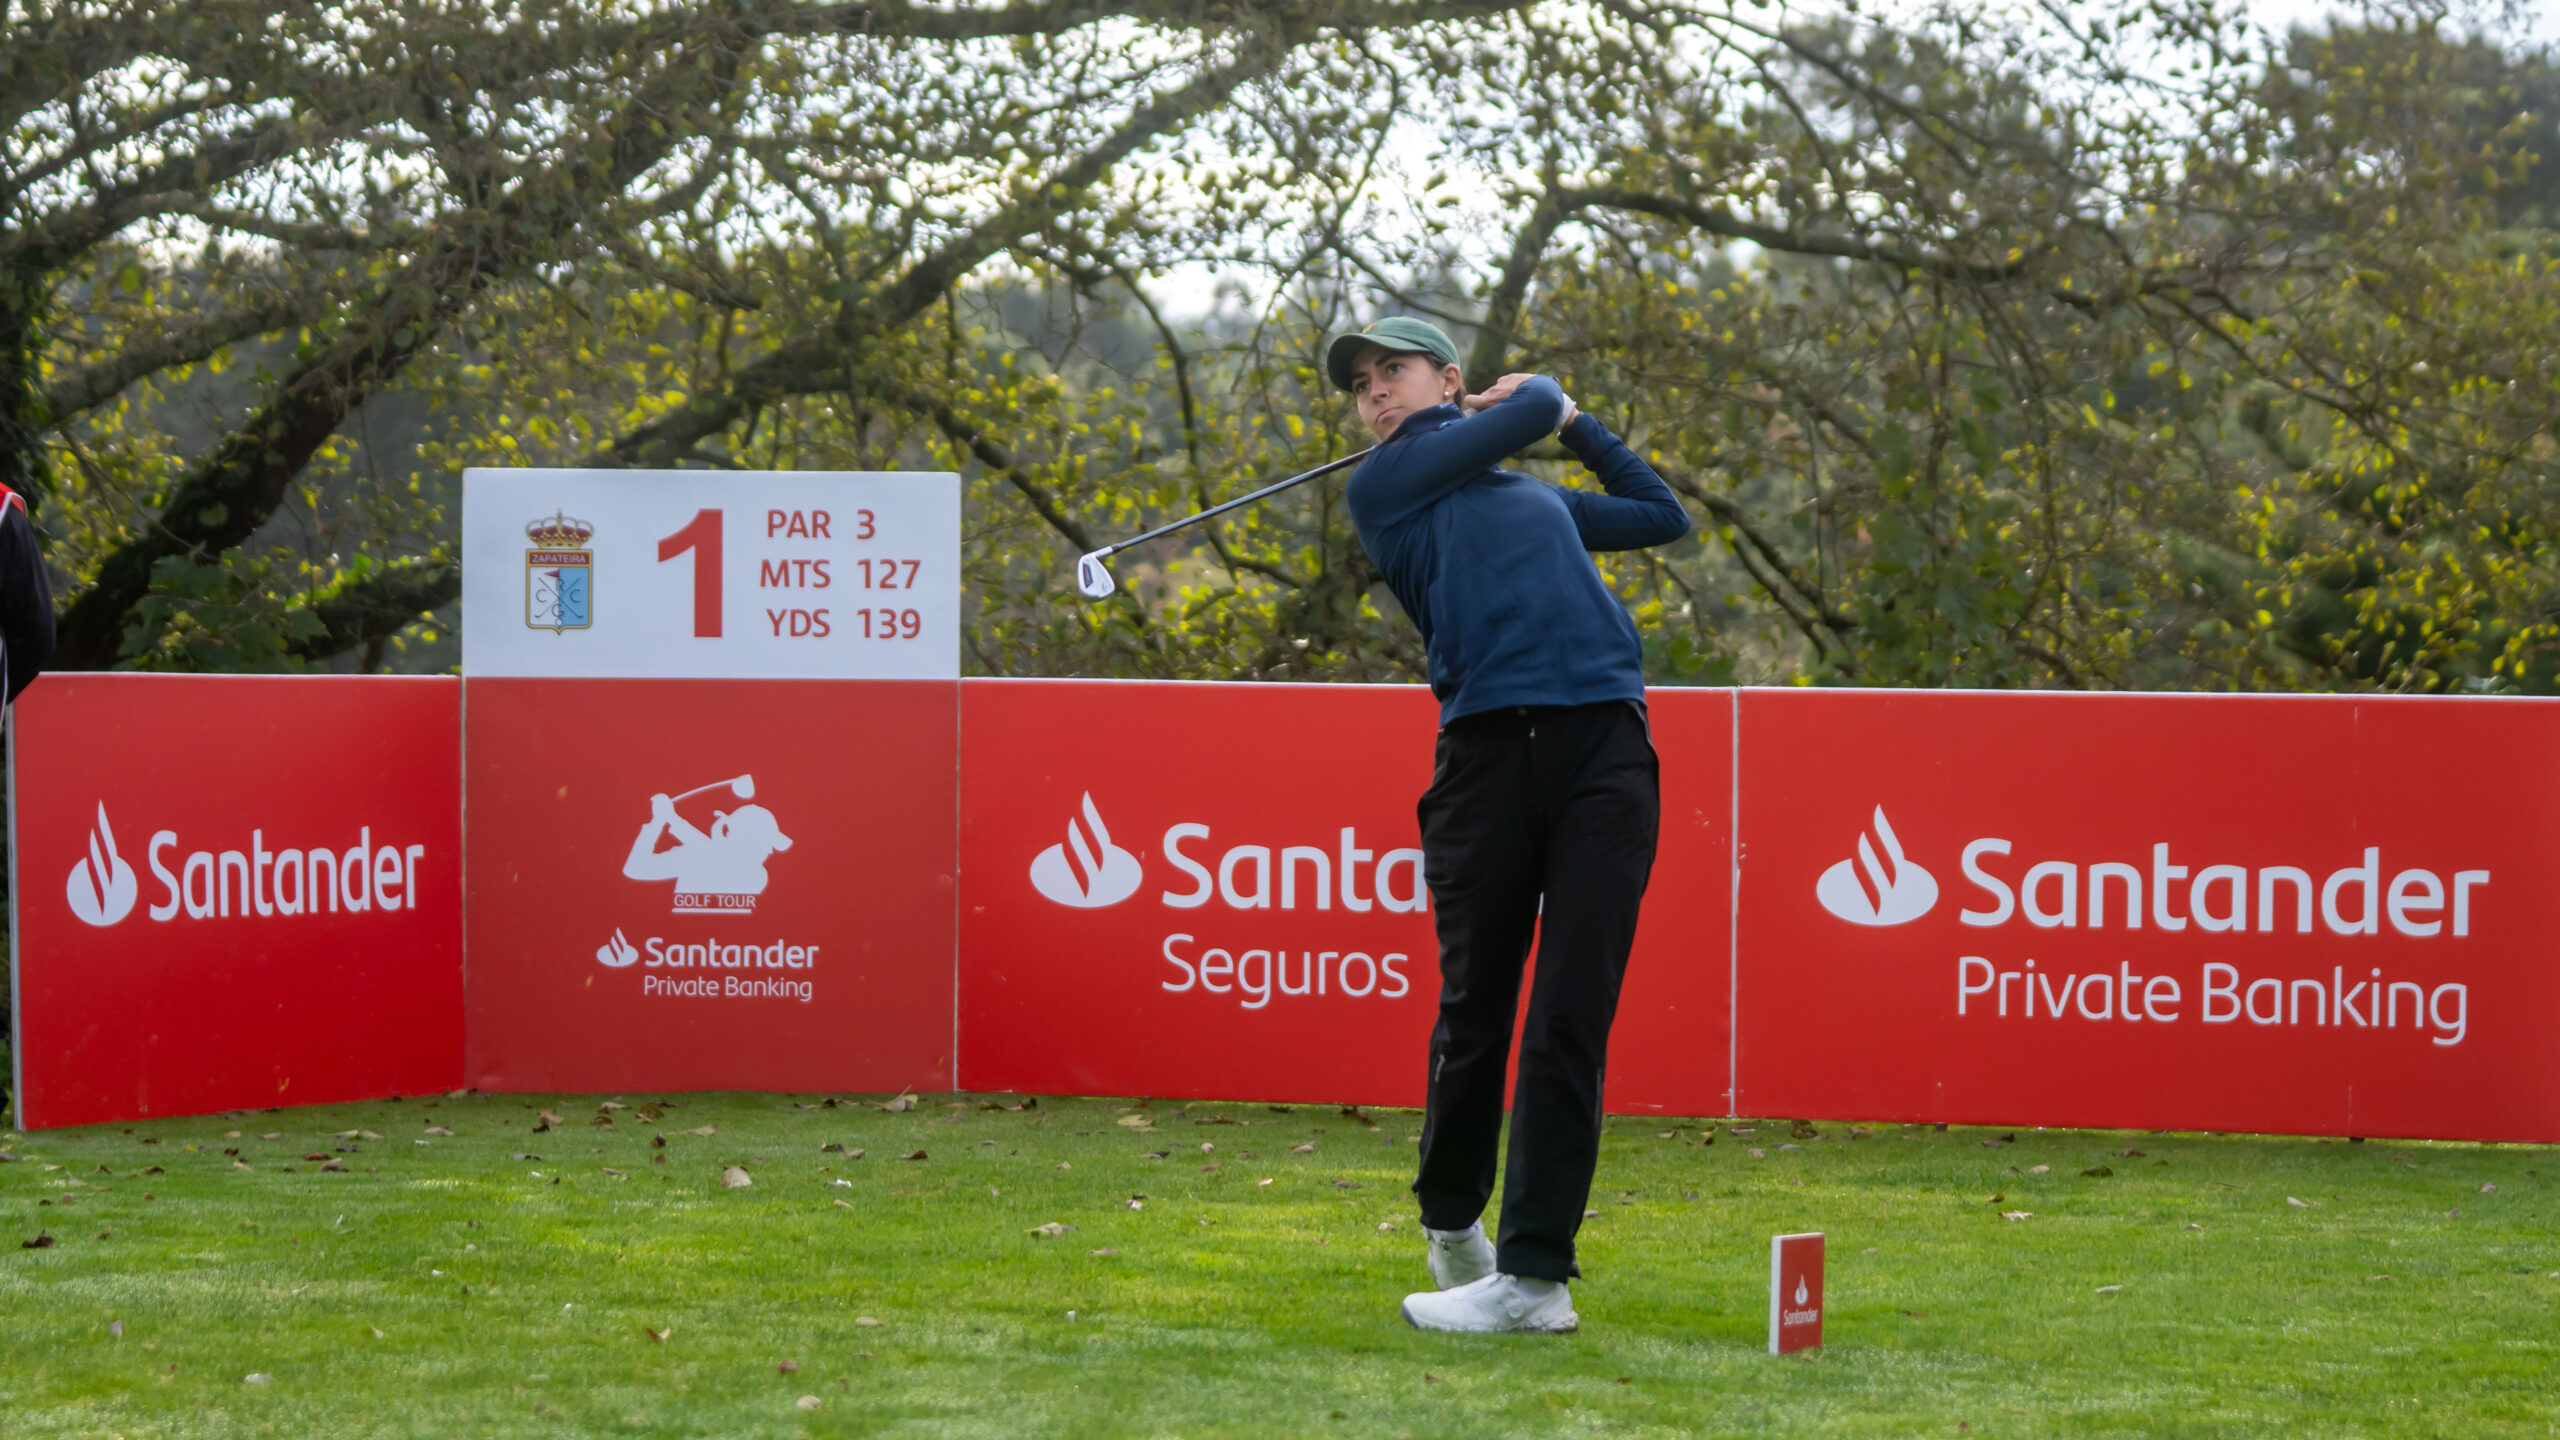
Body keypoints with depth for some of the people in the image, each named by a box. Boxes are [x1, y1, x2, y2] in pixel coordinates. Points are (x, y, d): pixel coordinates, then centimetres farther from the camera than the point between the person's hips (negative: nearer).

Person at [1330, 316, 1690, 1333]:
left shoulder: (1539, 496, 29)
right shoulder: (1383, 484, 13)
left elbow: (1664, 514, 43)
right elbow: (1528, 406, 8)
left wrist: (1578, 426, 41)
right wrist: (1542, 408, 29)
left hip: (1605, 751, 3)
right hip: (1487, 746, -3)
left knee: (1571, 1018, -6)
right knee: (1474, 1011, 4)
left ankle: (1535, 1271, -6)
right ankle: (1452, 1222, 27)